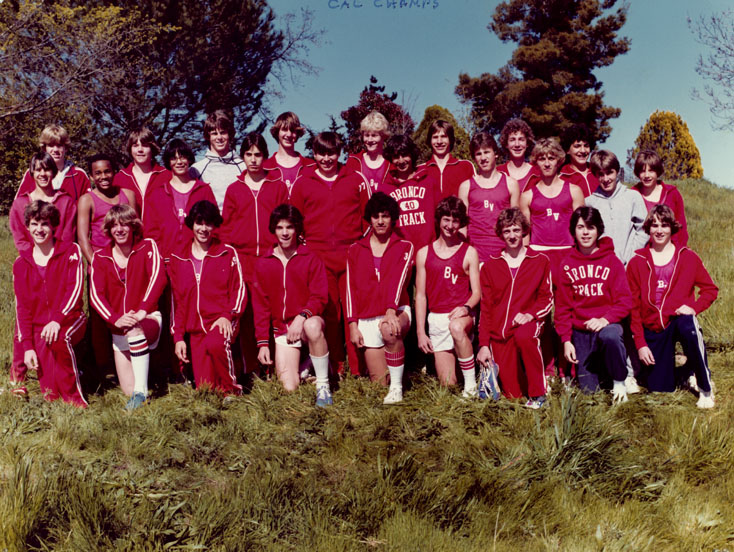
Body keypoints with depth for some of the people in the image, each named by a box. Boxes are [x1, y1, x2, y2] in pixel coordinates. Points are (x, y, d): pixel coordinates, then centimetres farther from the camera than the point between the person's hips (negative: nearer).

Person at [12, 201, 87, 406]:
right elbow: (22, 307, 5)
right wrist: (27, 346, -6)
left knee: (57, 339, -35)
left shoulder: (71, 251, 1)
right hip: (38, 325, 3)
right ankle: (53, 403, -1)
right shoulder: (21, 264, 9)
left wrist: (57, 320, -26)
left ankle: (74, 400, -21)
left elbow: (75, 288, -11)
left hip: (69, 319, -3)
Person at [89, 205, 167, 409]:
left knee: (135, 329, -40)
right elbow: (96, 294, -10)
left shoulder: (147, 247, -5)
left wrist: (142, 311, -35)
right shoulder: (100, 258, 1)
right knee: (128, 390, -3)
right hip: (118, 329, 3)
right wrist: (115, 319, -28)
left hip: (148, 320, -3)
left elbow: (158, 278, -20)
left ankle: (141, 392, -31)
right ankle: (135, 393, 34)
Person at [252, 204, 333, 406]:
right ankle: (304, 369, 22)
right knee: (289, 387, -15)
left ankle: (323, 385, -24)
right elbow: (260, 306, 8)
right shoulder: (263, 264, 7)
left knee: (313, 326, -41)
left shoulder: (311, 260, 0)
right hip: (282, 328, 2)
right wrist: (262, 343, 1)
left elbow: (319, 297, -7)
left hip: (307, 320, -2)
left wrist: (302, 316, -26)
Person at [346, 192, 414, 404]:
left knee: (390, 329, -39)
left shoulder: (405, 247, 6)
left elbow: (398, 280, -11)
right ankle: (388, 388, 34)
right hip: (367, 319, 2)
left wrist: (391, 310, -27)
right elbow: (351, 288, 6)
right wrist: (353, 325, -3)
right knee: (379, 384, -3)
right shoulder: (355, 250, 11)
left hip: (397, 312, -2)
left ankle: (397, 388, -23)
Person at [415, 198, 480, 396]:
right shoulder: (424, 253, 9)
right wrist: (420, 332, 1)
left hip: (462, 315, -2)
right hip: (436, 319, 2)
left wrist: (466, 307, -22)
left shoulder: (469, 252, 5)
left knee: (456, 327, -40)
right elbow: (420, 295, 7)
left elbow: (476, 292, 1)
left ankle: (471, 383, -22)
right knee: (447, 384, -4)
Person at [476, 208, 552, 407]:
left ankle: (538, 394, -22)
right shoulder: (489, 267, 10)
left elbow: (546, 299, 6)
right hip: (500, 333, 1)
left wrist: (530, 314, -16)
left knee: (524, 336, -40)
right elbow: (485, 308, 9)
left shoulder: (540, 261, 7)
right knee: (513, 393, -10)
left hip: (528, 323, -1)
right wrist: (483, 345, 2)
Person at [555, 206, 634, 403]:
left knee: (610, 336, -40)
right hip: (580, 332, 2)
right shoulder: (567, 265, 4)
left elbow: (625, 301, -6)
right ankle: (601, 369, 30)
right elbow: (562, 307, 5)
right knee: (588, 389, -5)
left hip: (607, 324, -2)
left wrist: (605, 319, -23)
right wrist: (566, 340, -2)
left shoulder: (611, 261, -1)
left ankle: (619, 383, -13)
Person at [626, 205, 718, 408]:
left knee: (689, 327, -40)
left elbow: (710, 289, 6)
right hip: (652, 328, 2)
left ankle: (705, 389, -19)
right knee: (659, 388, -4)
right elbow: (633, 307, 3)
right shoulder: (636, 263, 4)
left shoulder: (688, 257, 4)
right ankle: (686, 371, 33)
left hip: (679, 319, -2)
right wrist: (640, 343, -3)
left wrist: (694, 307, -15)